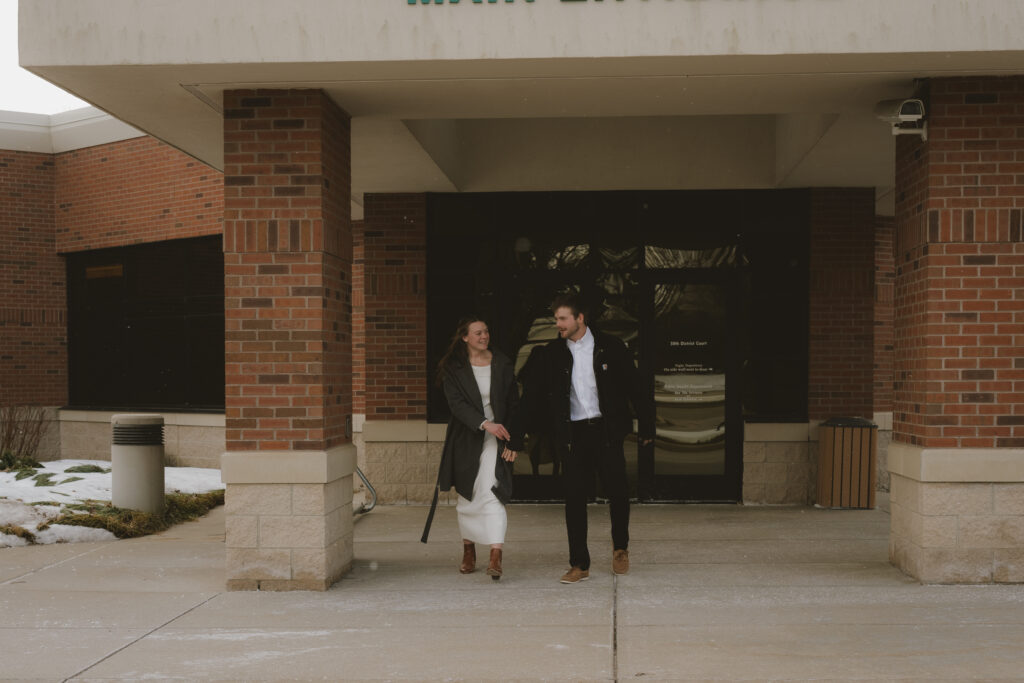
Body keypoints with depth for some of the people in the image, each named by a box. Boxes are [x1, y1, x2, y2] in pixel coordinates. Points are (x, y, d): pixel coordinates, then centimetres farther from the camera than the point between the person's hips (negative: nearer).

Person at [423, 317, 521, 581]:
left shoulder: (502, 364, 4)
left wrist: (514, 440, -2)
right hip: (466, 438, 1)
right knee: (467, 495, 9)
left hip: (496, 439, -1)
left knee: (493, 493, -13)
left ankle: (496, 556, -19)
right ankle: (468, 549, 26)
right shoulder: (453, 368, 0)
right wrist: (484, 423, -26)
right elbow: (457, 403, -12)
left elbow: (513, 404, 5)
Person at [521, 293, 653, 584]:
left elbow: (634, 386, 3)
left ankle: (620, 547, 31)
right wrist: (523, 429, 4)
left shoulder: (610, 347, -1)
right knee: (574, 498, 0)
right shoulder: (552, 353, 4)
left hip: (606, 430, -1)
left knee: (618, 492, 4)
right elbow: (534, 393, 10)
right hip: (573, 434, 1)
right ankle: (579, 564, 8)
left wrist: (647, 425, 3)